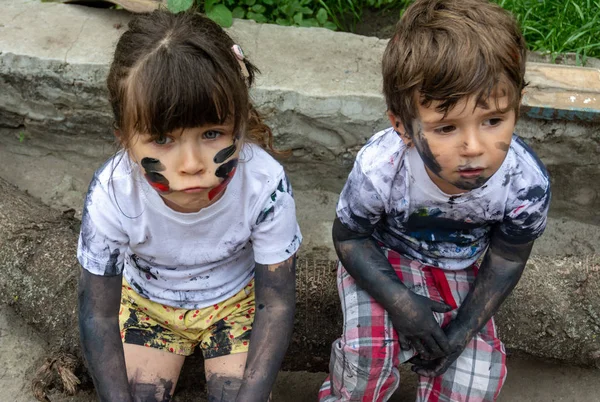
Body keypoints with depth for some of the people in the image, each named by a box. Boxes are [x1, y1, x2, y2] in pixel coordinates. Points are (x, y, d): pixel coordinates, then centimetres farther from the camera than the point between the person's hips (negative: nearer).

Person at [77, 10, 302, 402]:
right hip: (148, 300, 1)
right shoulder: (112, 194, -33)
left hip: (236, 297, 0)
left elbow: (277, 301, -21)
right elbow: (99, 314, -19)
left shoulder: (266, 186, -34)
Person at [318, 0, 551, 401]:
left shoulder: (527, 183, -28)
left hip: (461, 268, 3)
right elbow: (349, 237, -15)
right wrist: (398, 301, -25)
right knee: (368, 359, -21)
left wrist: (463, 330, -12)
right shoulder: (378, 169, -34)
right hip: (382, 260, -2)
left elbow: (507, 259, -9)